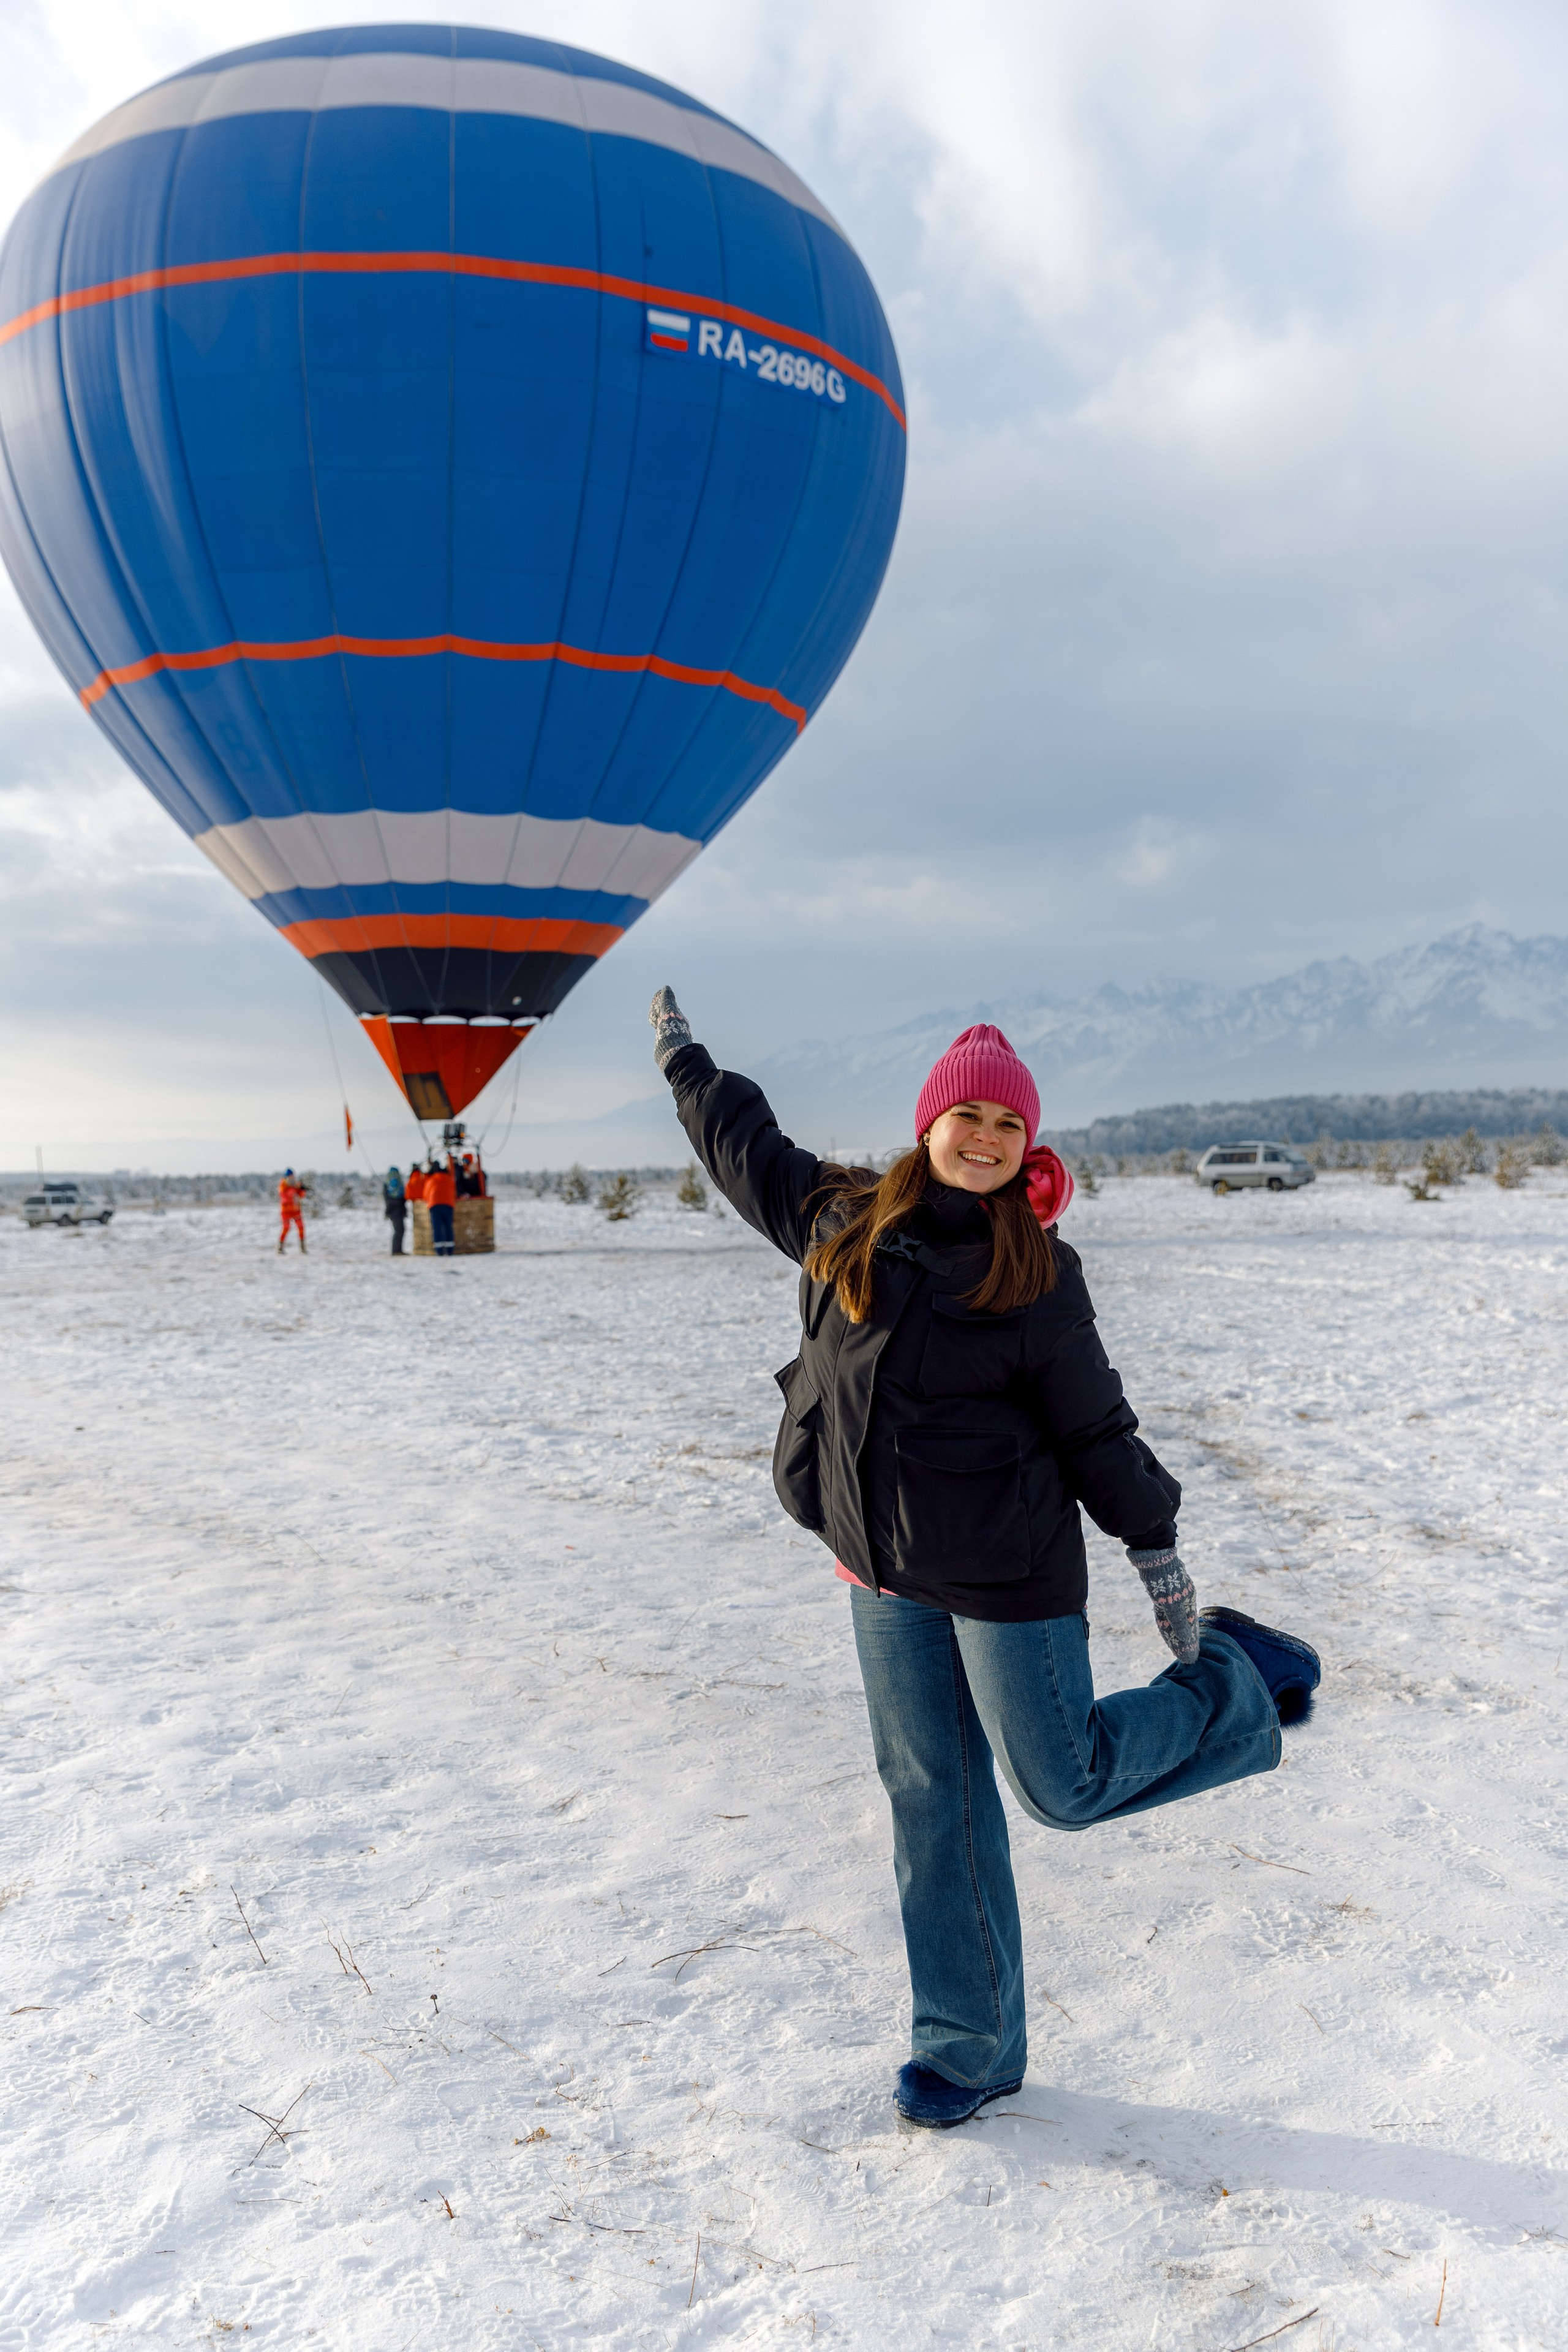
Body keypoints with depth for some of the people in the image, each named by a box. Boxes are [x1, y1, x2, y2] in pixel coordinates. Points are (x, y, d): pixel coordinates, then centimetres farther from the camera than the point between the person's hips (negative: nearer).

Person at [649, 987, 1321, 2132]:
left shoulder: (1036, 1273, -11)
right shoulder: (842, 1222, 1)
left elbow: (1094, 1426, -5)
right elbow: (748, 1146, 18)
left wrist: (1161, 1558, -2)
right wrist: (684, 1058, 31)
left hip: (1008, 1574, -4)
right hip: (885, 1576, 5)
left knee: (1064, 1782, 4)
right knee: (931, 1802, 12)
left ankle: (1232, 1687, 29)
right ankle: (969, 2043, 28)